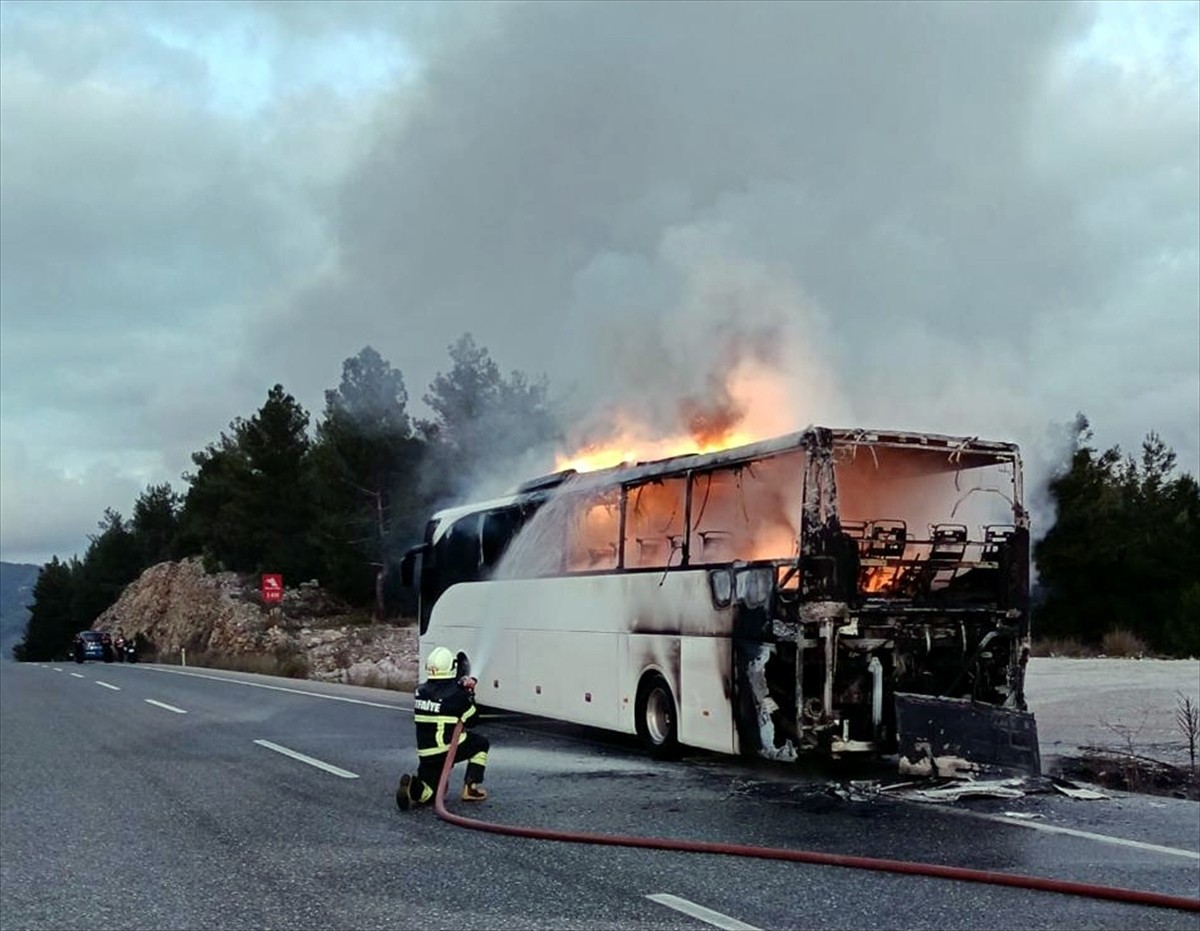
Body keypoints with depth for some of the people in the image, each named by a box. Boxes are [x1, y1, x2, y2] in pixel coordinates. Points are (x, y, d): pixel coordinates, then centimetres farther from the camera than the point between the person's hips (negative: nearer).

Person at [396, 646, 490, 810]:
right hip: (451, 749, -5)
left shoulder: (420, 692, 4)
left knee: (429, 791, 18)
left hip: (425, 752, 5)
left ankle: (413, 786, -17)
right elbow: (472, 719, -2)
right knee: (481, 743, 23)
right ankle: (470, 787, 13)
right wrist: (469, 695, 11)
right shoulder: (456, 694, -12)